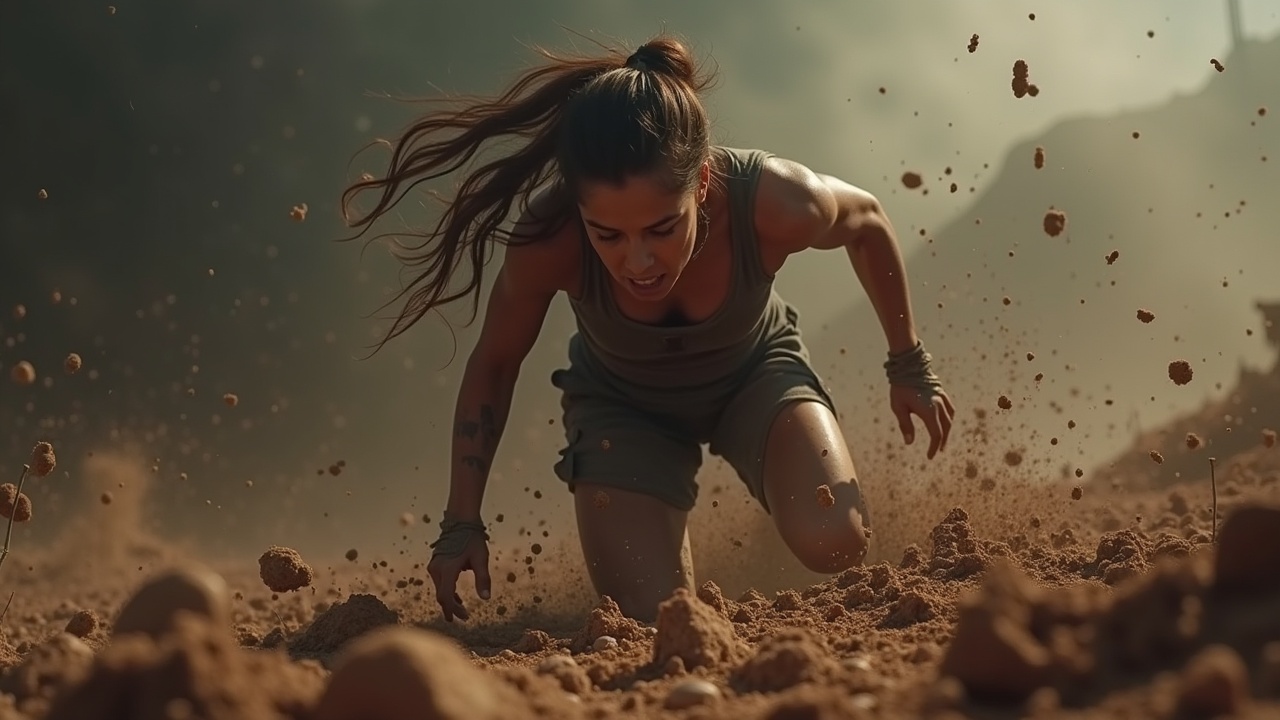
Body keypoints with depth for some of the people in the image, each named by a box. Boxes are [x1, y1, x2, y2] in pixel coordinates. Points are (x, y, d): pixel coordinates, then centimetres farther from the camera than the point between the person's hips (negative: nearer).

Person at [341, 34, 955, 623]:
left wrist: (909, 366, 1)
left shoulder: (774, 203, -38)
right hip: (624, 405, 0)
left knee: (834, 544, -24)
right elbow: (494, 366, -15)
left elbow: (867, 222, -11)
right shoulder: (550, 240, -37)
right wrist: (462, 526, -16)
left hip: (754, 375, 0)